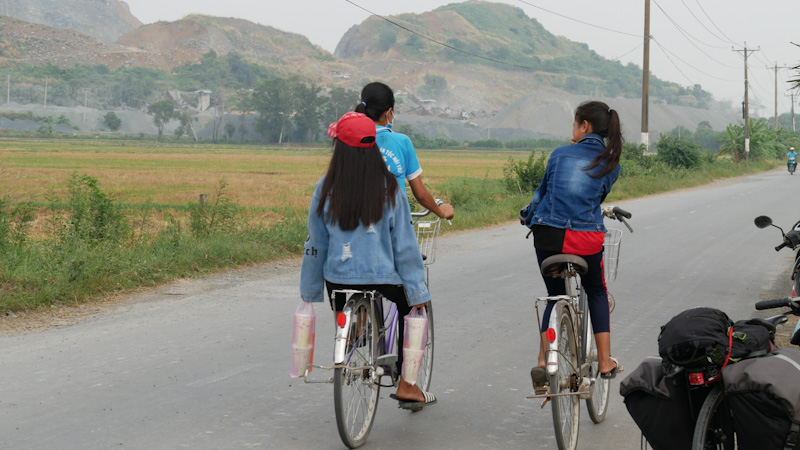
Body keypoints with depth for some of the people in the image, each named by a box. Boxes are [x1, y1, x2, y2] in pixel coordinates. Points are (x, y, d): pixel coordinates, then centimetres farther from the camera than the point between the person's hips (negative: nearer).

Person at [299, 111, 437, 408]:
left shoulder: (326, 188, -5)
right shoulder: (389, 188, -8)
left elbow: (315, 245, 0)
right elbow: (405, 246, -6)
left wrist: (309, 292, 11)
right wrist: (418, 292, 1)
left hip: (338, 281, 2)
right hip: (383, 279, -2)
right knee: (412, 306, 24)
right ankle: (407, 386, 20)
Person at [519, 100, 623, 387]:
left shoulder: (559, 154, 6)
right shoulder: (610, 163, 7)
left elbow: (542, 192, 16)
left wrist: (528, 216, 34)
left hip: (549, 235, 0)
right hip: (588, 239, 0)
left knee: (555, 296, 17)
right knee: (597, 293, 23)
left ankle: (543, 362, 3)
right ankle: (605, 362, 20)